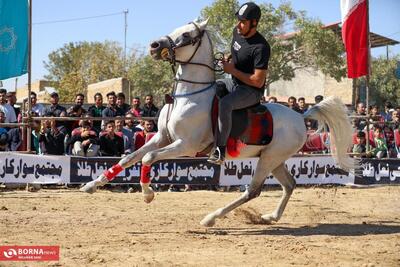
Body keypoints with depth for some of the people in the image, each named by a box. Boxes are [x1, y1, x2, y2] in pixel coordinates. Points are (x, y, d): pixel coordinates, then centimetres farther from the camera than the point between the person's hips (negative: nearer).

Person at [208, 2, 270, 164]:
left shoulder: (260, 47, -24)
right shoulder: (237, 33, 1)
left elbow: (258, 81, -25)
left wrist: (233, 70, -21)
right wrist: (228, 60, 4)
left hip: (251, 91, -10)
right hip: (233, 83, 10)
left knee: (225, 104, -36)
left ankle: (220, 149, -32)